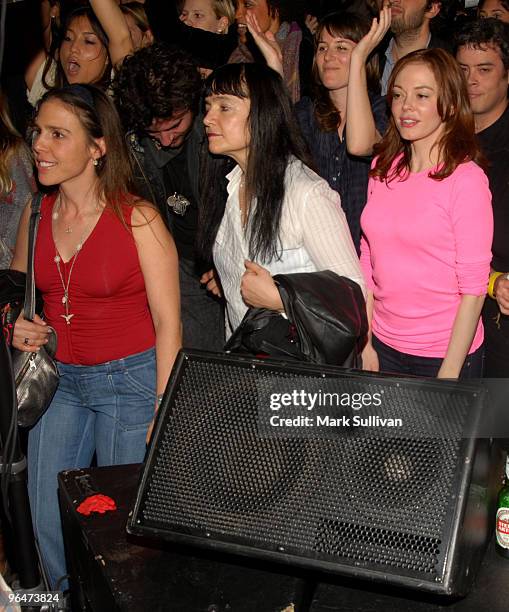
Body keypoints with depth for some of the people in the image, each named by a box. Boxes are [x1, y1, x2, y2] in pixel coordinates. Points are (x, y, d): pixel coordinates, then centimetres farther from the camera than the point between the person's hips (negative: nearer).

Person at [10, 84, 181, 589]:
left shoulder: (137, 219, -14)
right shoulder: (36, 214, 2)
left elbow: (167, 322, -12)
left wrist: (163, 415, -15)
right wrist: (17, 326, -4)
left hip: (130, 378, -5)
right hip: (59, 378, 5)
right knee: (47, 520, 11)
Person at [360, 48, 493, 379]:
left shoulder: (466, 179, -14)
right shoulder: (383, 169, 3)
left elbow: (473, 289, -14)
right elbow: (369, 260, 7)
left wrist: (449, 374, -15)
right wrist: (364, 344, 3)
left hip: (445, 352, -5)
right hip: (383, 346, 5)